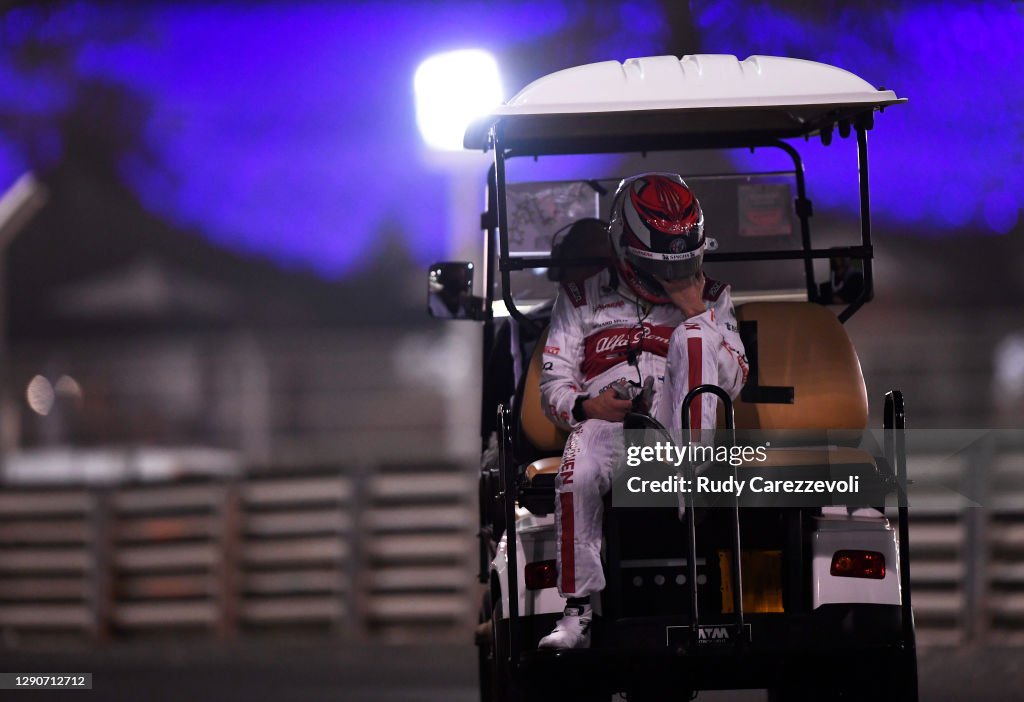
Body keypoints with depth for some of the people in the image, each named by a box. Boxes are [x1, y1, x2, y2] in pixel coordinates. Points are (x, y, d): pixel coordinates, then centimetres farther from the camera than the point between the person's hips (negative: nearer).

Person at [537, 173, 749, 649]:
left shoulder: (710, 298, 19)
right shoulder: (582, 299, 16)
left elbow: (733, 383, 8)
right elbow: (554, 386, 10)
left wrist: (698, 313, -3)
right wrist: (586, 405, -14)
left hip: (677, 422, 1)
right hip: (604, 420, -1)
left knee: (691, 337, -26)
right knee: (577, 476, -38)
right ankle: (578, 612, -31)